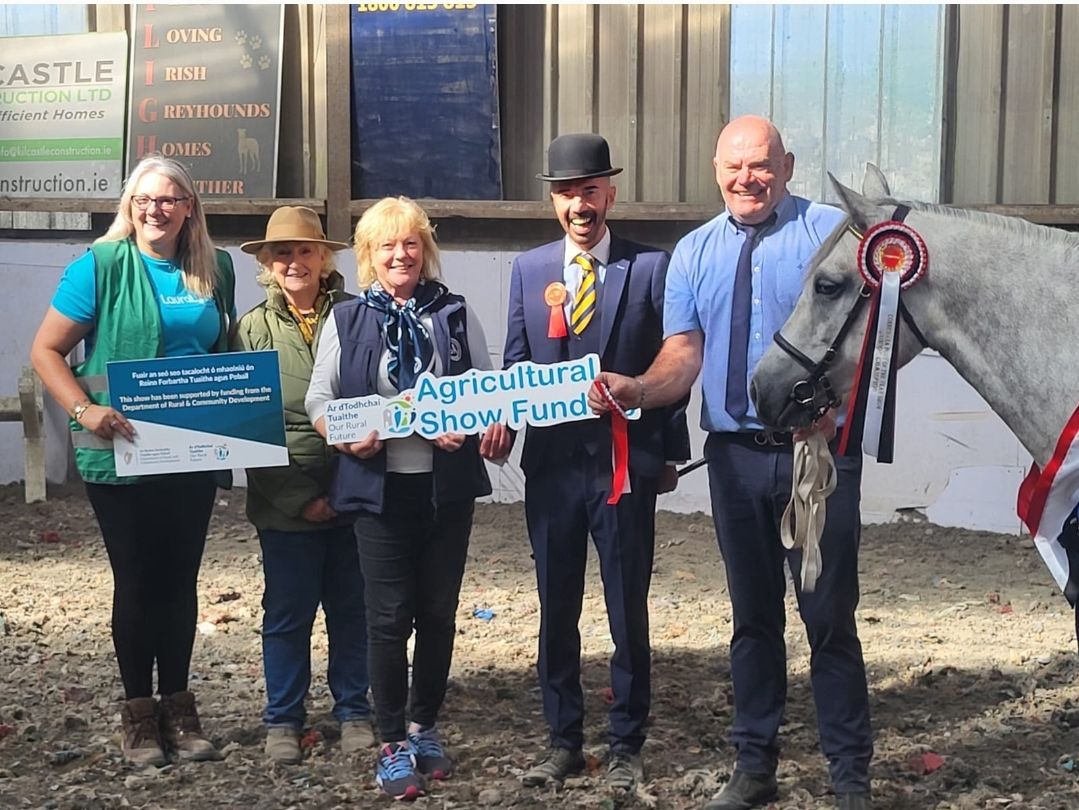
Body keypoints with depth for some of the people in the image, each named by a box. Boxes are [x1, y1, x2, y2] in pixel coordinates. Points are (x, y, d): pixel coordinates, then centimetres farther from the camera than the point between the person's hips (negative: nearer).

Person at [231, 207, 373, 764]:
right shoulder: (252, 330, 0)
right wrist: (298, 498, -10)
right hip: (286, 503, -1)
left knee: (352, 610, 12)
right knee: (287, 613, 10)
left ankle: (353, 711, 28)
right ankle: (283, 719, 25)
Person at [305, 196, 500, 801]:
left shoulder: (456, 314, 5)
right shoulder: (347, 320, 4)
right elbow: (319, 398, 3)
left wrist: (468, 428, -14)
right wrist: (347, 438, -16)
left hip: (448, 485, 2)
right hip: (379, 487, -1)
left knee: (438, 612, 10)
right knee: (390, 616, 0)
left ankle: (425, 729, 27)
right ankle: (393, 745, 11)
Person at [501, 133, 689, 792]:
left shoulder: (651, 267, -1)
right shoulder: (530, 269, 8)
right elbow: (516, 362, 10)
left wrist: (671, 453, -1)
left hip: (627, 462, -3)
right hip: (552, 462, 3)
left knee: (628, 612, 6)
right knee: (556, 611, 11)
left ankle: (626, 745, 19)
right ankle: (563, 741, 24)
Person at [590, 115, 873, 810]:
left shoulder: (831, 231, -4)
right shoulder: (694, 252, 9)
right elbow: (683, 354, 2)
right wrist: (636, 389, -19)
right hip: (735, 457, 4)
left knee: (830, 616, 1)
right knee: (753, 616, 15)